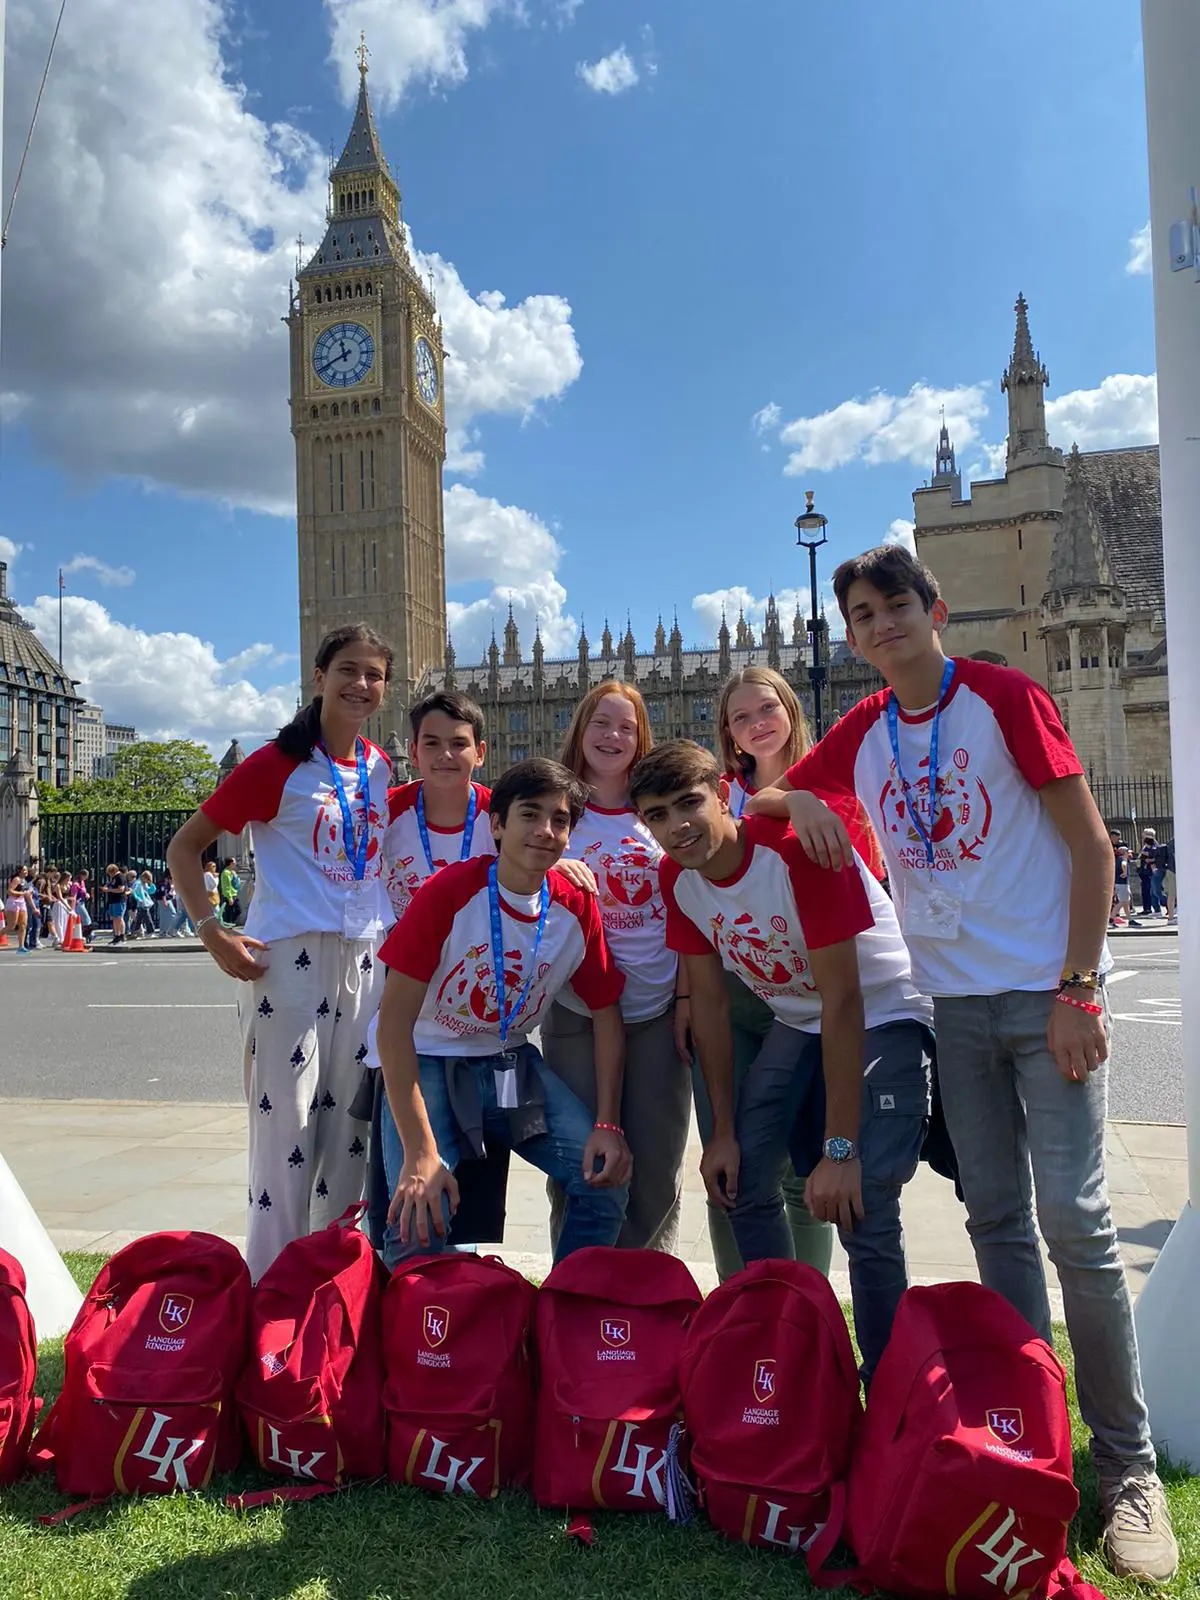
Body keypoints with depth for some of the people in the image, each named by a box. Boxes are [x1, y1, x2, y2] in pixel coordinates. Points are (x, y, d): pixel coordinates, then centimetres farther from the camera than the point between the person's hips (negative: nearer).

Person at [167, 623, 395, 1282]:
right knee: (285, 1122, -3)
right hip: (289, 956, -6)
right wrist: (212, 932, -14)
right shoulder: (277, 764, -6)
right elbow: (184, 846, -4)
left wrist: (391, 935, 13)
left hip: (364, 958, 6)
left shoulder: (378, 767, 10)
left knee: (351, 1125, 12)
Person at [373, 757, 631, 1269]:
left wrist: (607, 1124, -9)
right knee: (419, 1223, -25)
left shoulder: (577, 909, -6)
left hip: (512, 1063, 4)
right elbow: (395, 1019, -21)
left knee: (607, 1175, -13)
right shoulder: (449, 892, -20)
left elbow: (605, 1013, 4)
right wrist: (419, 1154, -26)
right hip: (428, 1061, -4)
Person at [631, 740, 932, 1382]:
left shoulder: (797, 849, -29)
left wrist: (839, 1149, -27)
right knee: (742, 1184, 2)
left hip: (883, 1016, -6)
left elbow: (843, 1000, -29)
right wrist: (723, 1131, 0)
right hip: (795, 1023, 7)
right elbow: (708, 1000, 0)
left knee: (862, 1218, -16)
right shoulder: (677, 879, -8)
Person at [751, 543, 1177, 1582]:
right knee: (997, 1220, 9)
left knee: (1074, 1215, -7)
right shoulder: (862, 735, 6)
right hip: (957, 1002, 5)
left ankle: (1128, 1466, 7)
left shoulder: (1007, 699, -7)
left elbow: (1092, 845, -7)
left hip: (1047, 994, -4)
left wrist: (1077, 988, -13)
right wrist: (798, 797, -7)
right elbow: (768, 794, 18)